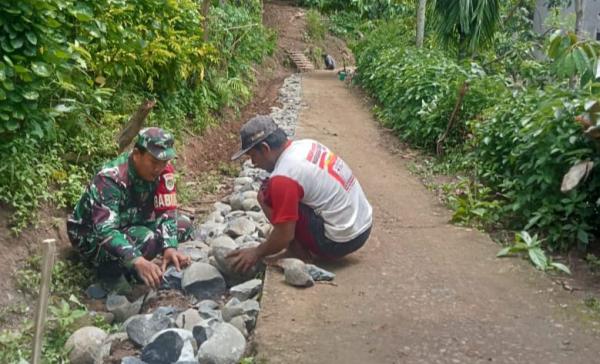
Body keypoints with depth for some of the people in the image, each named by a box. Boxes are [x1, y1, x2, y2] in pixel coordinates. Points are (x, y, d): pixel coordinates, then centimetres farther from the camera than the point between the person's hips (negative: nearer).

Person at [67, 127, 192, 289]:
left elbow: (167, 212, -18)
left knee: (184, 225, -4)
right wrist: (137, 260, -58)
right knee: (146, 240, -34)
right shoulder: (110, 179, -34)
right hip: (93, 235, -7)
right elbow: (106, 231, -43)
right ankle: (108, 269, -5)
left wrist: (170, 247, -36)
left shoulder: (163, 170, -17)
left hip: (130, 224, 8)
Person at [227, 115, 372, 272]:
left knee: (266, 195, -6)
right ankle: (301, 250, 15)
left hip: (341, 241, -9)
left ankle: (299, 255, 2)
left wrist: (257, 253, 0)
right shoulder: (306, 144, 4)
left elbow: (285, 236, -17)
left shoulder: (283, 177, -20)